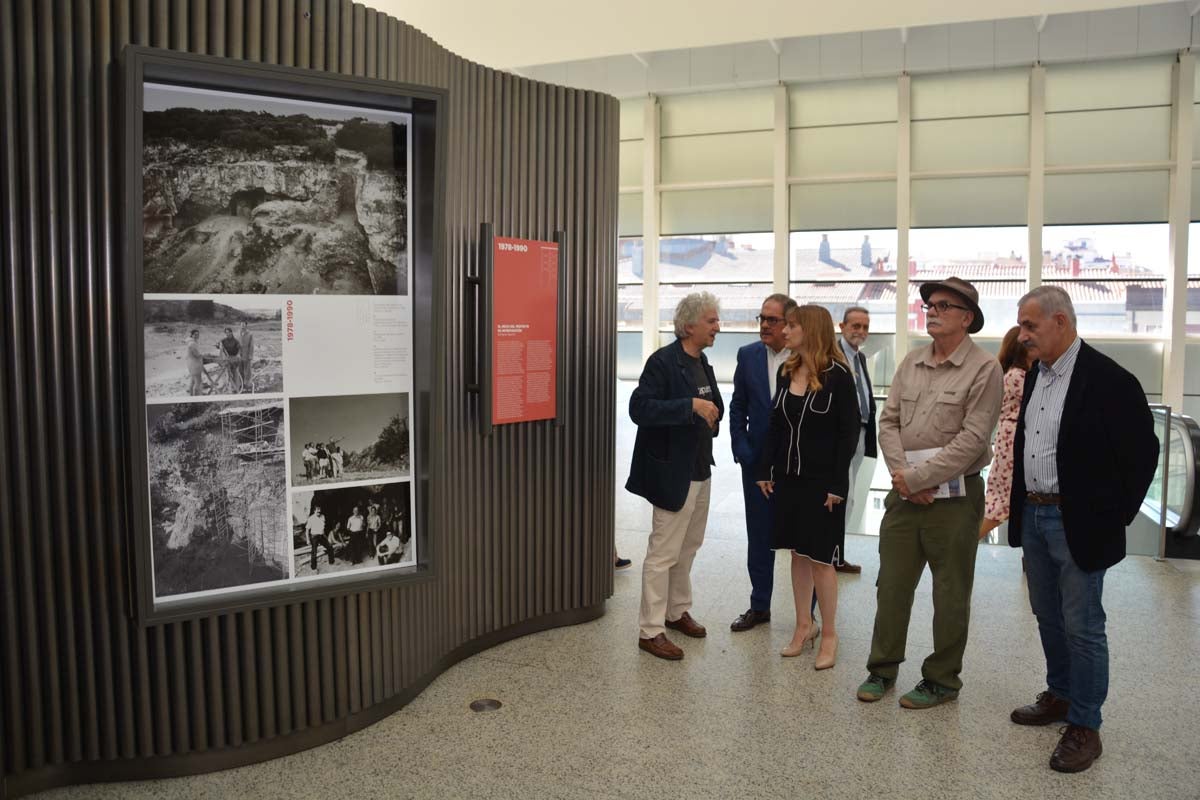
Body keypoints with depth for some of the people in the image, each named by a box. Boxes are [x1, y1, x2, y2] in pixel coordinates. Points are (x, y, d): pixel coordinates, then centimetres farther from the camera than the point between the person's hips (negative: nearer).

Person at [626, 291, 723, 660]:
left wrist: (710, 416, 4)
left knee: (688, 547, 18)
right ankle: (650, 630, 8)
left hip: (700, 470, 9)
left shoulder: (702, 363, 11)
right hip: (672, 473, -9)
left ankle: (677, 611, 34)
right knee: (663, 553, -2)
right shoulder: (663, 360, -15)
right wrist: (691, 405, -28)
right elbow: (639, 408, -25)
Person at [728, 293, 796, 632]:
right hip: (757, 461, 3)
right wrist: (741, 450, -1)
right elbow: (738, 407, 7)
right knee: (759, 537, 13)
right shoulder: (748, 355, 3)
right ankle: (759, 606, 27)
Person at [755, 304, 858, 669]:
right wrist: (766, 470, 7)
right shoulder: (786, 371, 6)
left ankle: (829, 635, 16)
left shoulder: (837, 375, -11)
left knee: (820, 557, 1)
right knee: (798, 553, 12)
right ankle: (803, 626, 24)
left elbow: (850, 430, -11)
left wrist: (837, 485, -14)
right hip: (789, 476, 5)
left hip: (822, 481, -5)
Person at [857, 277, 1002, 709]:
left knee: (950, 595, 8)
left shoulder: (983, 368, -9)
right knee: (891, 584, 11)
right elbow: (889, 421, 7)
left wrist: (918, 477, -16)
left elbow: (973, 438, -16)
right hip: (904, 494, 5)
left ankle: (941, 679, 23)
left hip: (954, 498, -5)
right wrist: (901, 473, -8)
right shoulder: (911, 363, 9)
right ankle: (882, 669, 26)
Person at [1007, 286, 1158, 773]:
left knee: (1082, 626, 2)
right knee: (1048, 618, 19)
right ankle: (1060, 696, 36)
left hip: (1079, 524, -7)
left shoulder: (1108, 380, -15)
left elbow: (1142, 451, -12)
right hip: (1033, 517, 7)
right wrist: (1020, 506, 12)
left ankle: (1084, 727, 14)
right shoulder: (1035, 375, 8)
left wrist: (1116, 517, -9)